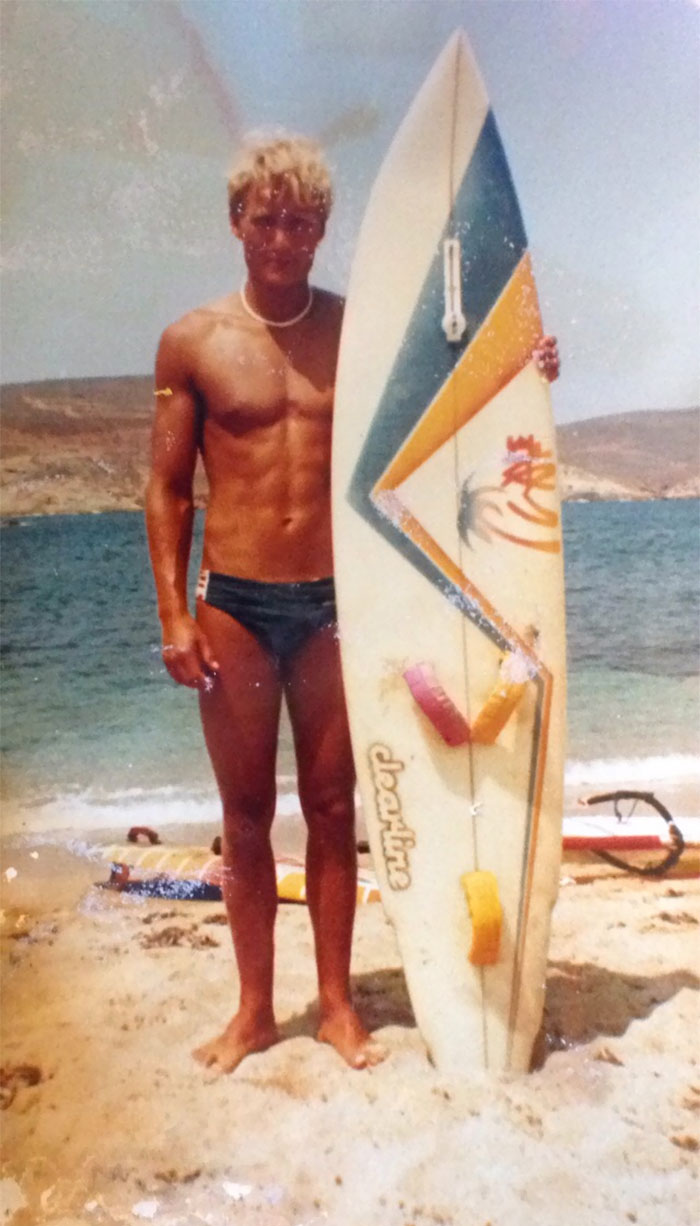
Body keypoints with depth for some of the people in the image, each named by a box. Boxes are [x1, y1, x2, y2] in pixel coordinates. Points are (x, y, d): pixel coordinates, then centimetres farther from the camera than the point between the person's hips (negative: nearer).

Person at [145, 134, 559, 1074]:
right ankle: (256, 1010, 28)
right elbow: (167, 487, 2)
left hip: (332, 603, 1)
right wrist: (174, 615, -5)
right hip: (233, 606, 0)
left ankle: (337, 1005, 28)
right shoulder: (193, 342, 2)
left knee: (332, 809, 9)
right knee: (246, 816, 9)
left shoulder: (359, 329, 5)